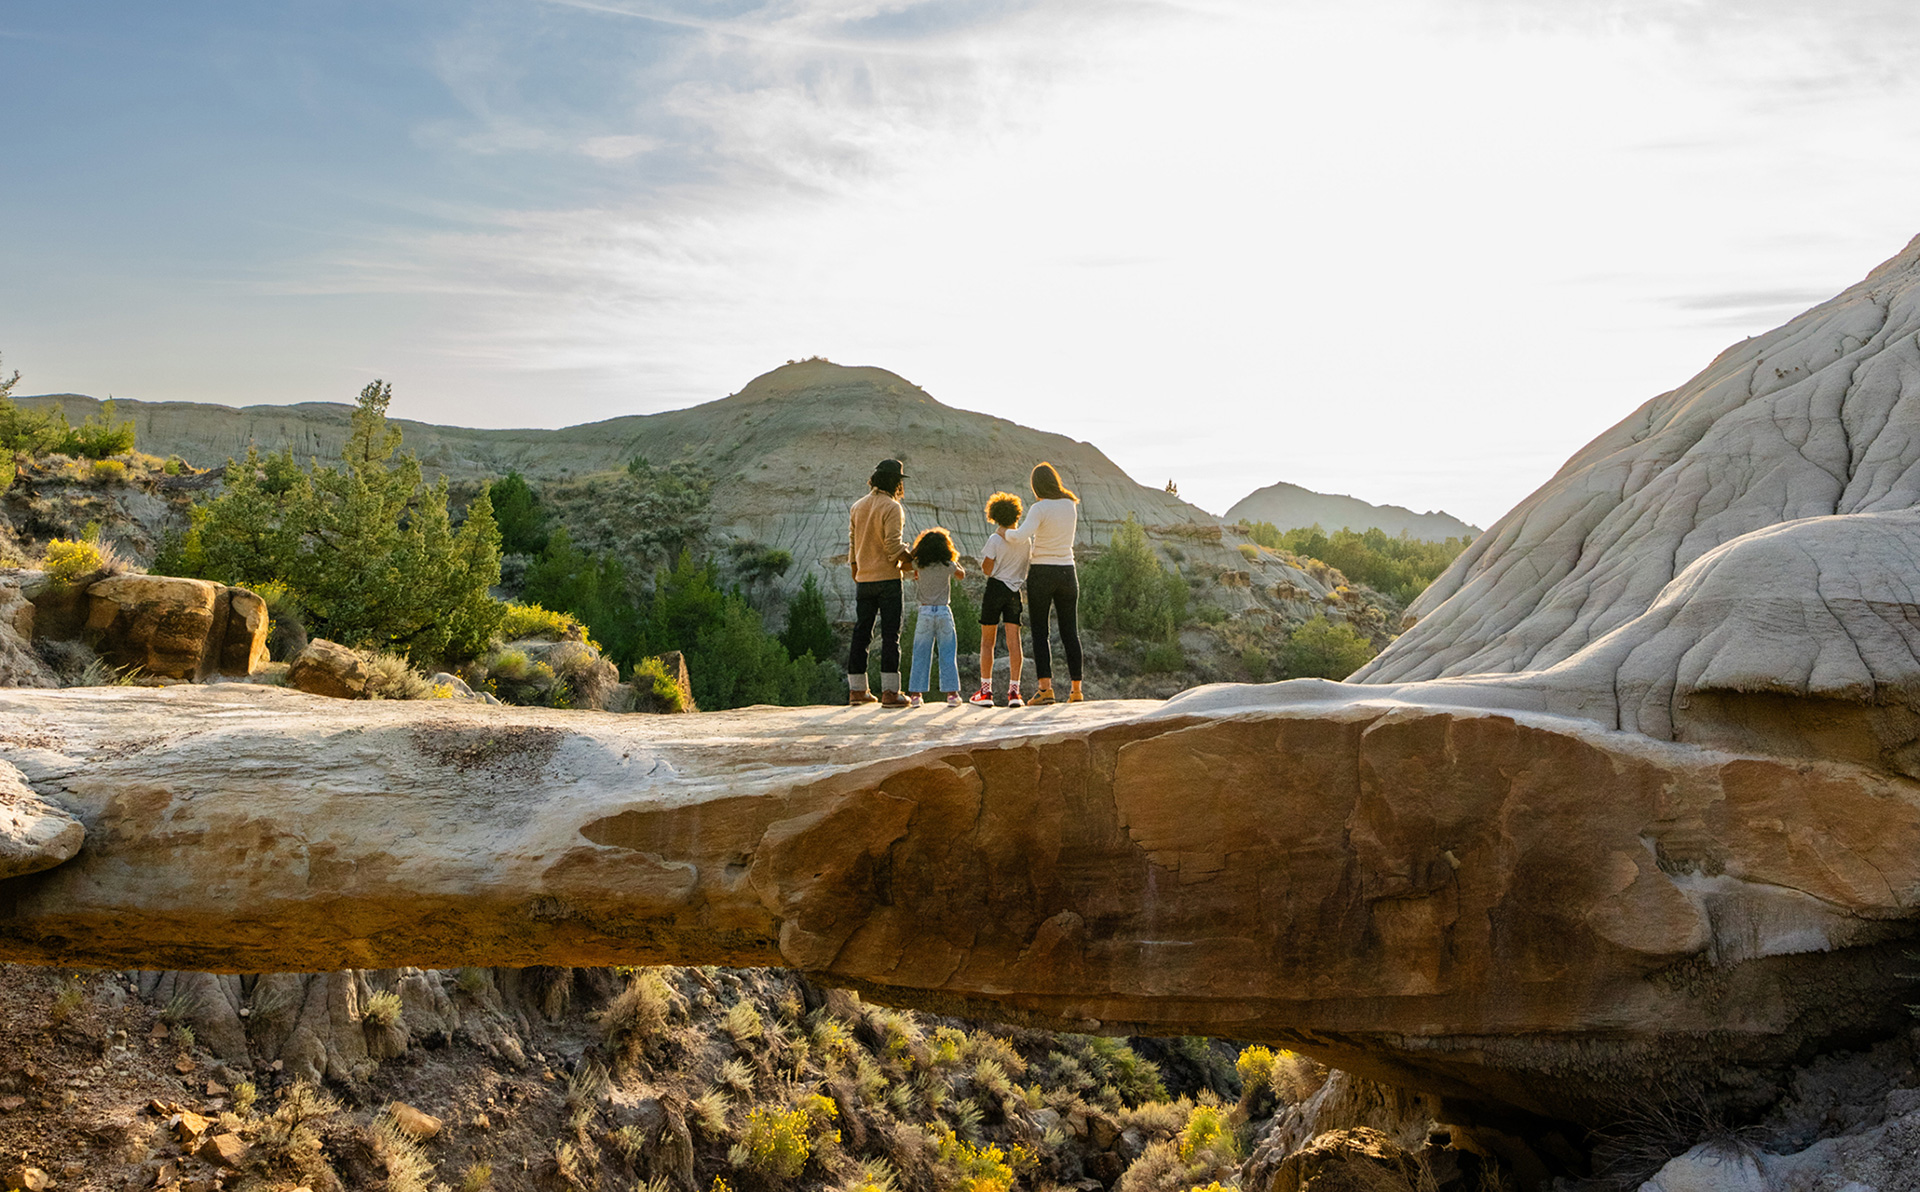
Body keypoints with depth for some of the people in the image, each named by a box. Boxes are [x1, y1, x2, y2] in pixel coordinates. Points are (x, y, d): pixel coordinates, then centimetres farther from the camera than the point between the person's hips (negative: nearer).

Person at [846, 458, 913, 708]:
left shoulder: (858, 506, 11)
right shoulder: (891, 507, -10)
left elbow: (852, 544, 15)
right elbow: (893, 545, -17)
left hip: (864, 579, 7)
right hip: (888, 578, -6)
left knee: (861, 633, 11)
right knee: (890, 634, -4)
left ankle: (857, 690, 15)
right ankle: (890, 692, -6)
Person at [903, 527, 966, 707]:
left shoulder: (919, 565, -4)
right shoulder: (948, 565, -5)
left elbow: (905, 566, 16)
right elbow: (962, 575, 15)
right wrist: (954, 559, 27)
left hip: (925, 612, 1)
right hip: (944, 611, -1)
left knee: (921, 655, 5)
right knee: (948, 655, 5)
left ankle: (915, 694, 3)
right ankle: (952, 693, 4)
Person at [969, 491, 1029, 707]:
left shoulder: (995, 540, -10)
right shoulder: (1025, 540, 4)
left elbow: (987, 570, -10)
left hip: (996, 588, -4)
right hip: (1015, 591, 4)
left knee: (987, 641, 4)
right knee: (1014, 640, 1)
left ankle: (985, 691, 3)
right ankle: (1014, 691, -5)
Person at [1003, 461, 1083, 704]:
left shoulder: (1039, 508, -14)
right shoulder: (1071, 505, 4)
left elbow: (1021, 535, -28)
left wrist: (1006, 532, -7)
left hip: (1041, 574, -4)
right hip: (1067, 572, 4)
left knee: (1040, 632, -1)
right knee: (1070, 633, 9)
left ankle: (1045, 687, -12)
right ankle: (1076, 689, 9)